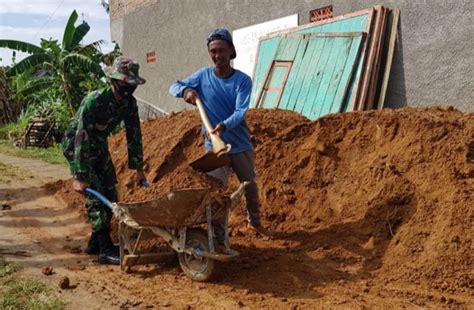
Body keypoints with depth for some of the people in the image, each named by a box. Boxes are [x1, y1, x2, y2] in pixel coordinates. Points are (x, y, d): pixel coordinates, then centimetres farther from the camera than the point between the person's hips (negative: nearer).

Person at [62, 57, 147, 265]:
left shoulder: (129, 103, -11)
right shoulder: (94, 101, -32)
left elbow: (134, 136, -3)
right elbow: (81, 138, -34)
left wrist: (138, 168, -1)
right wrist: (80, 176, -35)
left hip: (98, 146, 7)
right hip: (75, 145, -7)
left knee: (109, 194, 5)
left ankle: (95, 243, 18)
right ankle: (105, 250, -13)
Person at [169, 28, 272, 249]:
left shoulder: (242, 80, -11)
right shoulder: (203, 76, -6)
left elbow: (241, 111, -22)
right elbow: (174, 87, 1)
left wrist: (224, 125, -41)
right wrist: (186, 90, -22)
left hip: (241, 144, 1)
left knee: (250, 186, 19)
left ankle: (254, 221, 45)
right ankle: (218, 239, 4)